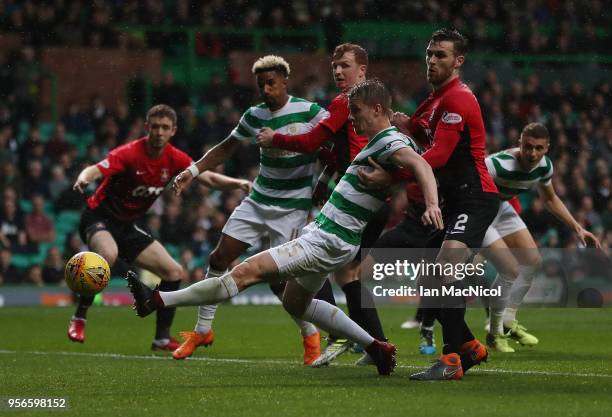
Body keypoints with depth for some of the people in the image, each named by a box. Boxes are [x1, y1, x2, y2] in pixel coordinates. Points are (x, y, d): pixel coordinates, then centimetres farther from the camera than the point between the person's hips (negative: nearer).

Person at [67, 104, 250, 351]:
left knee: (174, 272, 0)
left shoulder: (174, 159, -4)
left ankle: (162, 338, 10)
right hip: (99, 217, -7)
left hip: (130, 224, 7)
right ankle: (79, 319, -25)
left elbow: (209, 178, 0)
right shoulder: (130, 154, -23)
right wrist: (84, 178, -60)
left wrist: (237, 184, -19)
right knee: (108, 254, -38)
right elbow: (96, 171, -36)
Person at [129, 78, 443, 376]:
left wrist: (432, 204, -51)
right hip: (322, 232, 11)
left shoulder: (390, 142, -17)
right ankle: (375, 346, 26)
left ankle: (157, 300, -12)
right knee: (295, 303, 26)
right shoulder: (377, 142, 14)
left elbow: (420, 164, -34)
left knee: (247, 272, -12)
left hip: (327, 242, -11)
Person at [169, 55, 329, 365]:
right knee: (219, 259, 0)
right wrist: (194, 170, 3)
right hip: (258, 200, 5)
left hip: (292, 208, -5)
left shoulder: (308, 112, -12)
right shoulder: (255, 116, 3)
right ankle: (202, 330, 14)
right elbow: (227, 147, 14)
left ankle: (311, 336, 13)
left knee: (279, 280, -11)